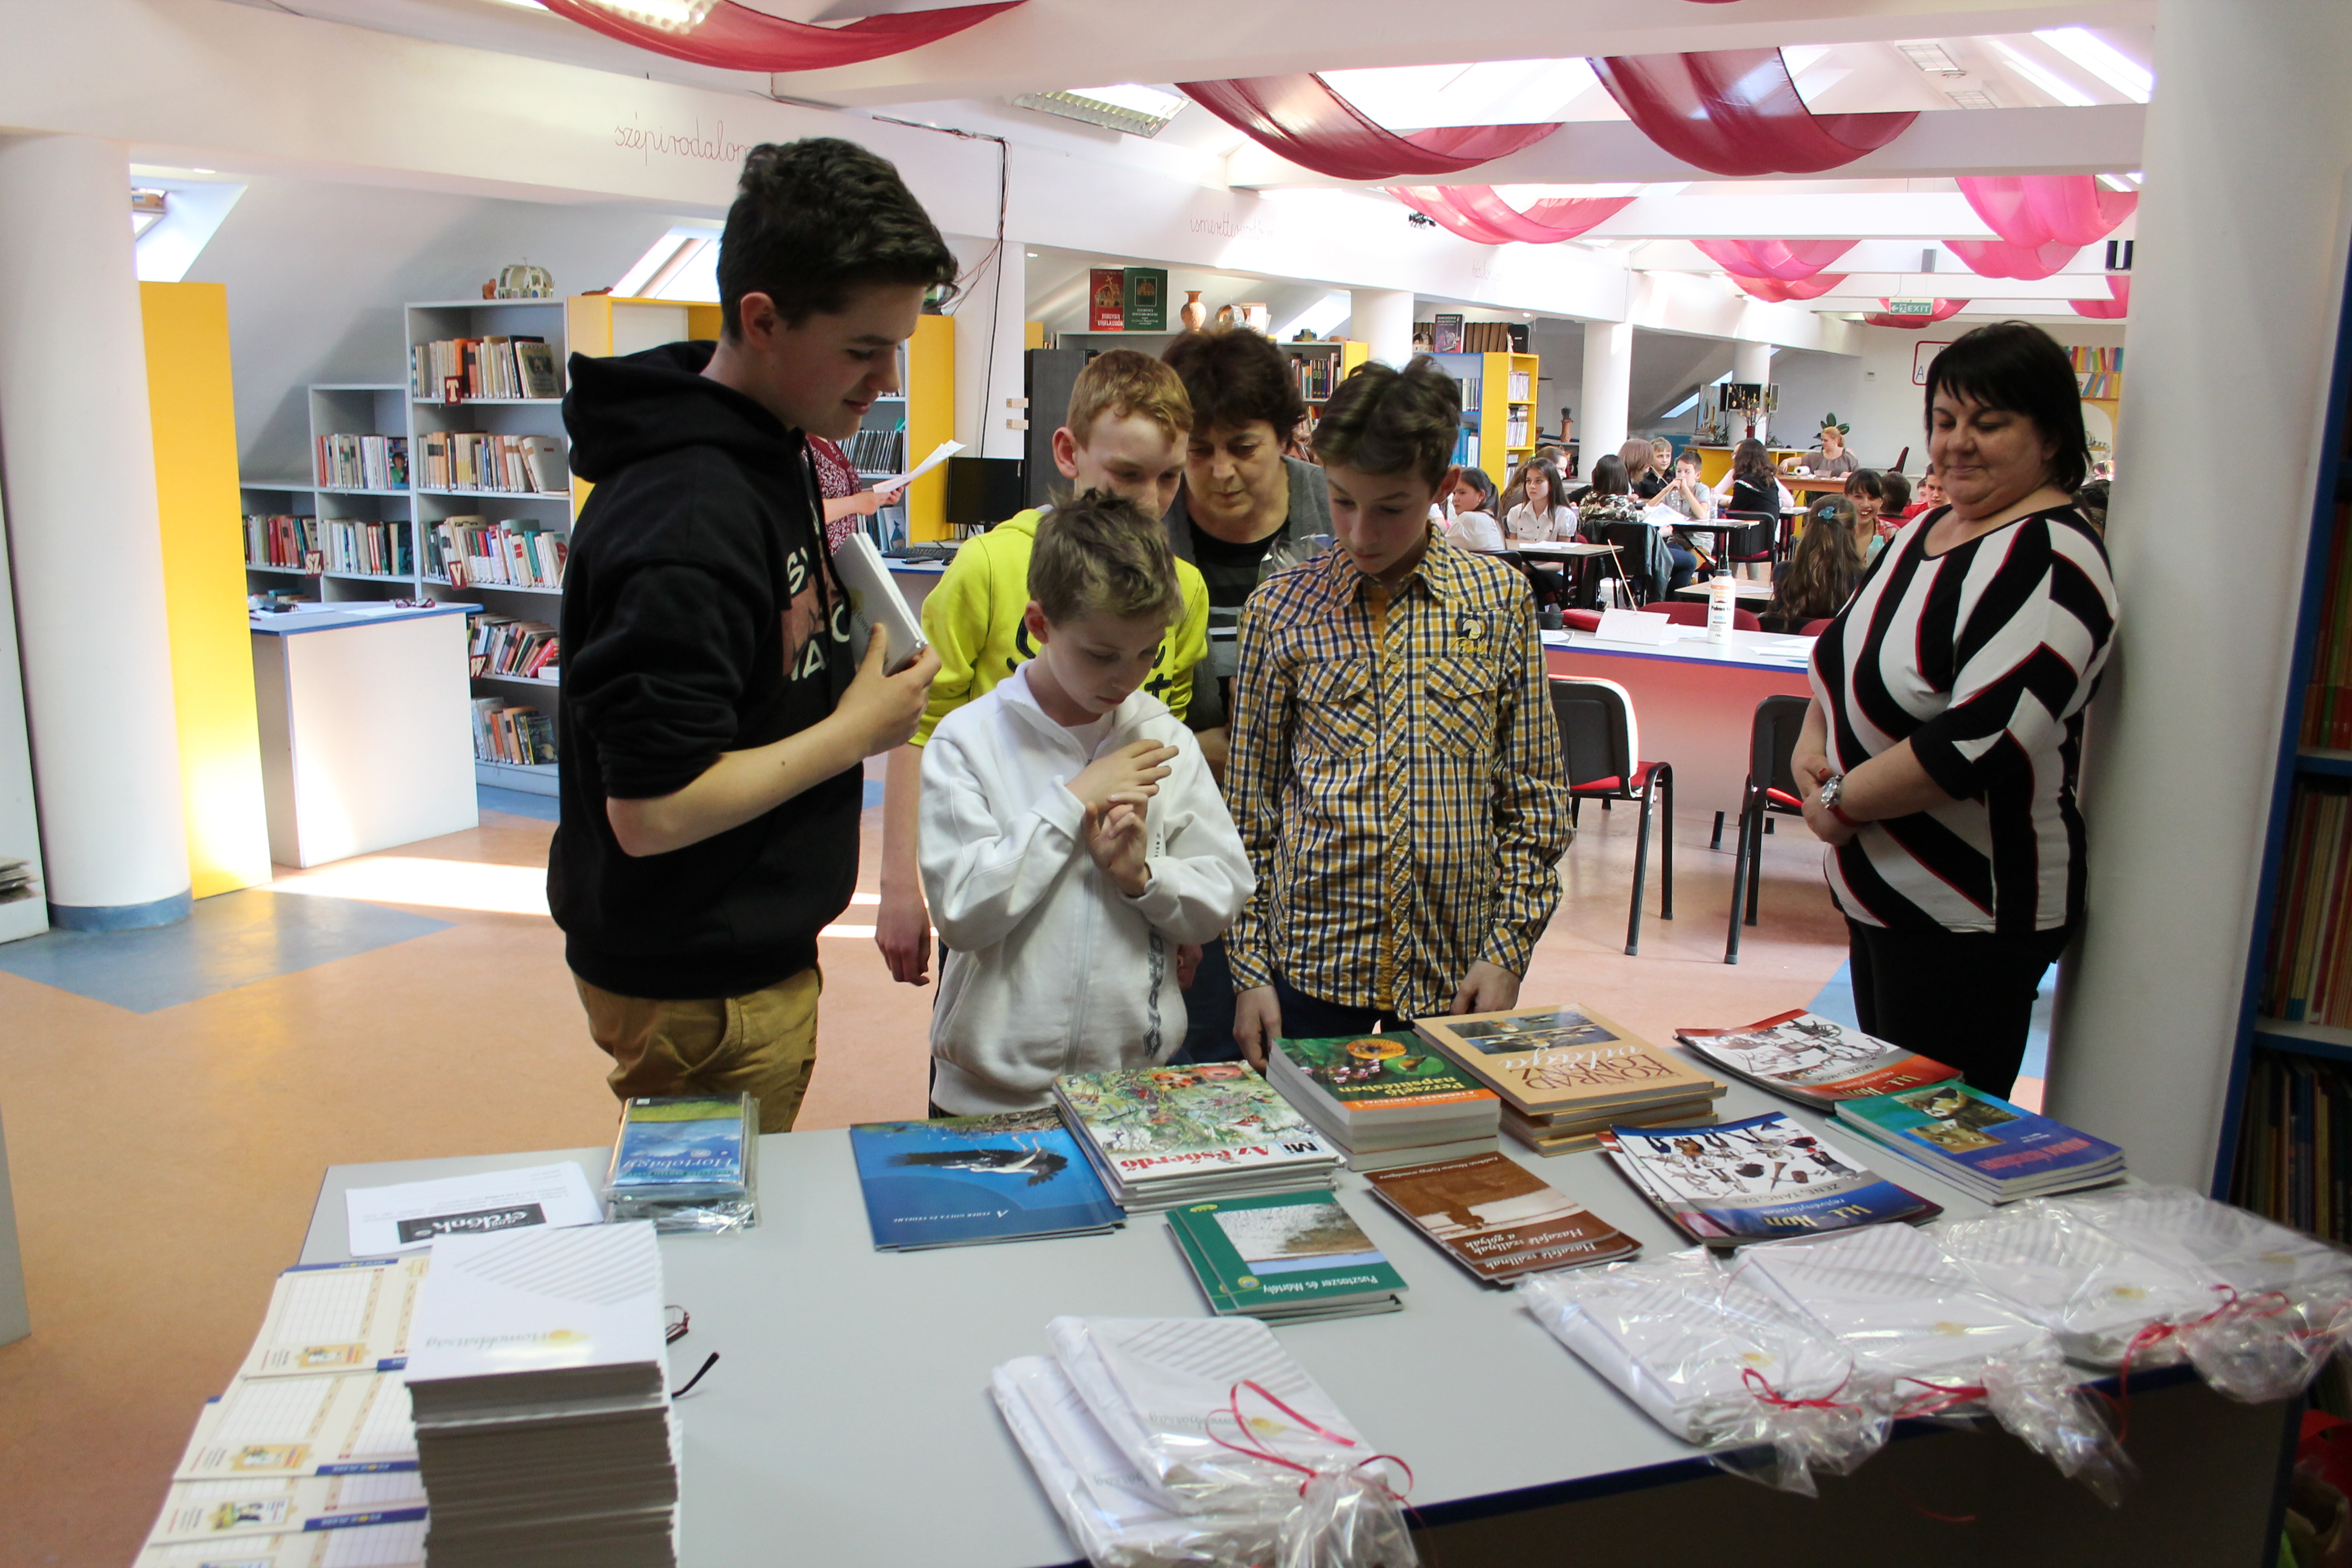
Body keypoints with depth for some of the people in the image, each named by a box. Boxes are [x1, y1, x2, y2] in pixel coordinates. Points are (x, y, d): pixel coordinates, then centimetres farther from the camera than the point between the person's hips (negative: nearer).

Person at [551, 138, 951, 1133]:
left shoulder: (766, 451, 4)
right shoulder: (690, 518, -27)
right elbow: (649, 810, -29)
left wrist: (813, 555, 3)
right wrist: (854, 731, -20)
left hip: (753, 955, 9)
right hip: (701, 995, -9)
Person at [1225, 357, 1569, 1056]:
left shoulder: (1498, 597, 0)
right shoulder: (1280, 609, -2)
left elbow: (1536, 796, 3)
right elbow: (1249, 807, 2)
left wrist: (1508, 950, -3)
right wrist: (1249, 969, -1)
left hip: (1456, 974, 1)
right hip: (1312, 967, 0)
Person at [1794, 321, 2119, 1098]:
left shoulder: (2047, 559, -17)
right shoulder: (1929, 528, 11)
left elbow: (1982, 738, -27)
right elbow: (1847, 658, 20)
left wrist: (1844, 802, -16)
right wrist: (1812, 740, 1)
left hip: (1968, 916, -9)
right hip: (1880, 893, 9)